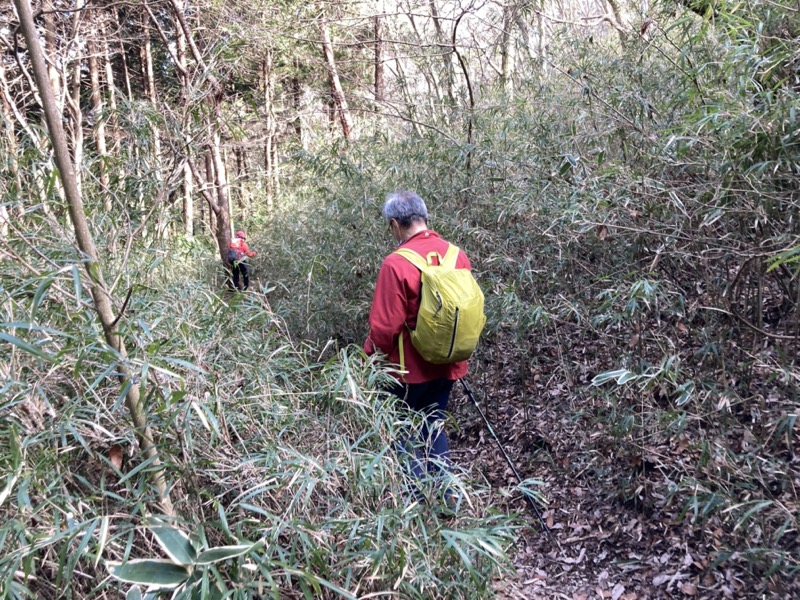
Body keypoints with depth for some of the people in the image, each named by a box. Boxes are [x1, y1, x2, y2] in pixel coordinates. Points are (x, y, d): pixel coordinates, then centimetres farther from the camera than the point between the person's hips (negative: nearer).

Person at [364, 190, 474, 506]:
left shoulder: (397, 263, -21)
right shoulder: (457, 255, -2)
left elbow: (385, 325, -19)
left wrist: (368, 356, -1)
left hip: (410, 368, -6)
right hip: (447, 364, 6)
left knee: (405, 432, 12)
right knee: (434, 426, 20)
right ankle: (443, 497, 25)